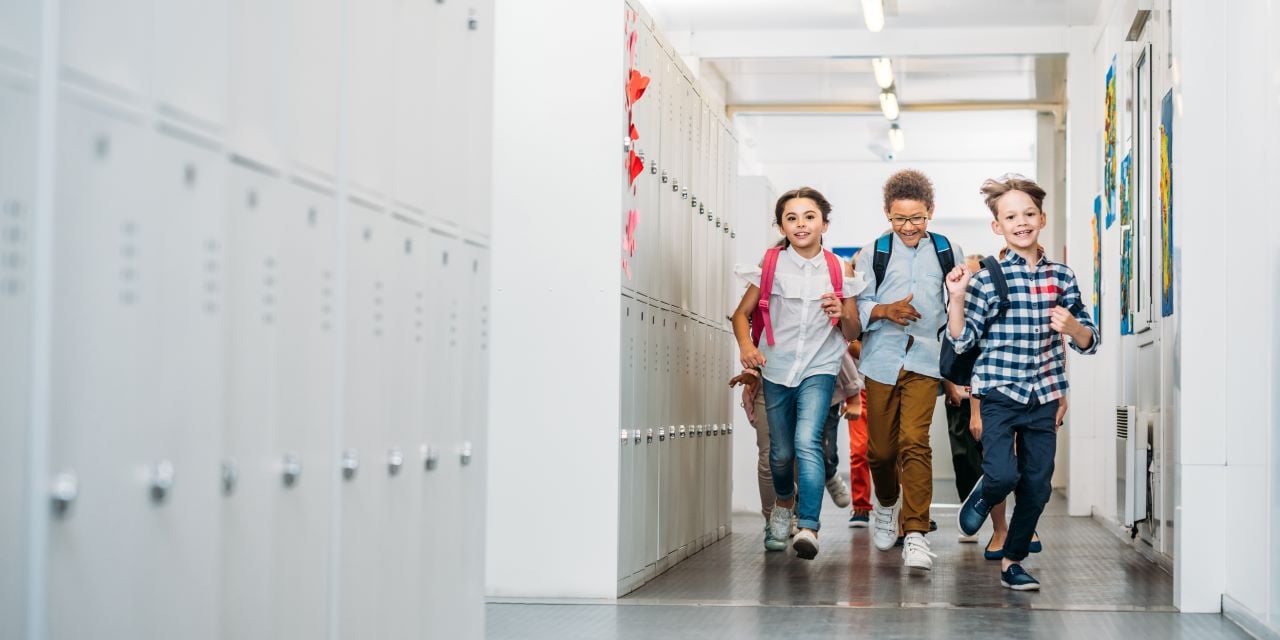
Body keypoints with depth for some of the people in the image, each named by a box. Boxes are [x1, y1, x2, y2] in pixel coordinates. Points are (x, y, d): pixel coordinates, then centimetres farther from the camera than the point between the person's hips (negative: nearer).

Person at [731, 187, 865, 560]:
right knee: (781, 452, 13)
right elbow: (742, 313, 1)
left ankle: (809, 527, -23)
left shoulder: (839, 270, -1)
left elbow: (852, 333, 4)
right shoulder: (770, 265, -2)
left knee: (807, 441, -22)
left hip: (819, 368, -2)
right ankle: (784, 500, 45)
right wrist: (746, 345, -18)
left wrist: (842, 314, -19)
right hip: (776, 368, 2)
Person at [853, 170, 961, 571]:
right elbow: (855, 308, 3)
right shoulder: (872, 254, 7)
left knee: (914, 442, -16)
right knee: (881, 448, 8)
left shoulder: (948, 254, 8)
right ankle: (886, 506, 39)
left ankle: (915, 534, -16)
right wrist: (884, 310, -17)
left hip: (924, 361, -1)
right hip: (881, 361, 1)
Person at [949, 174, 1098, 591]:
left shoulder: (1061, 276, 5)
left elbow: (1088, 342, 9)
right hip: (1000, 395, -4)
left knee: (1037, 487, 7)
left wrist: (1073, 327, -12)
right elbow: (962, 340, -4)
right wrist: (957, 299, -19)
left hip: (1044, 399, 4)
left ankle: (1013, 561, 25)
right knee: (1003, 475, -20)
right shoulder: (986, 277, -5)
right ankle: (981, 495, 16)